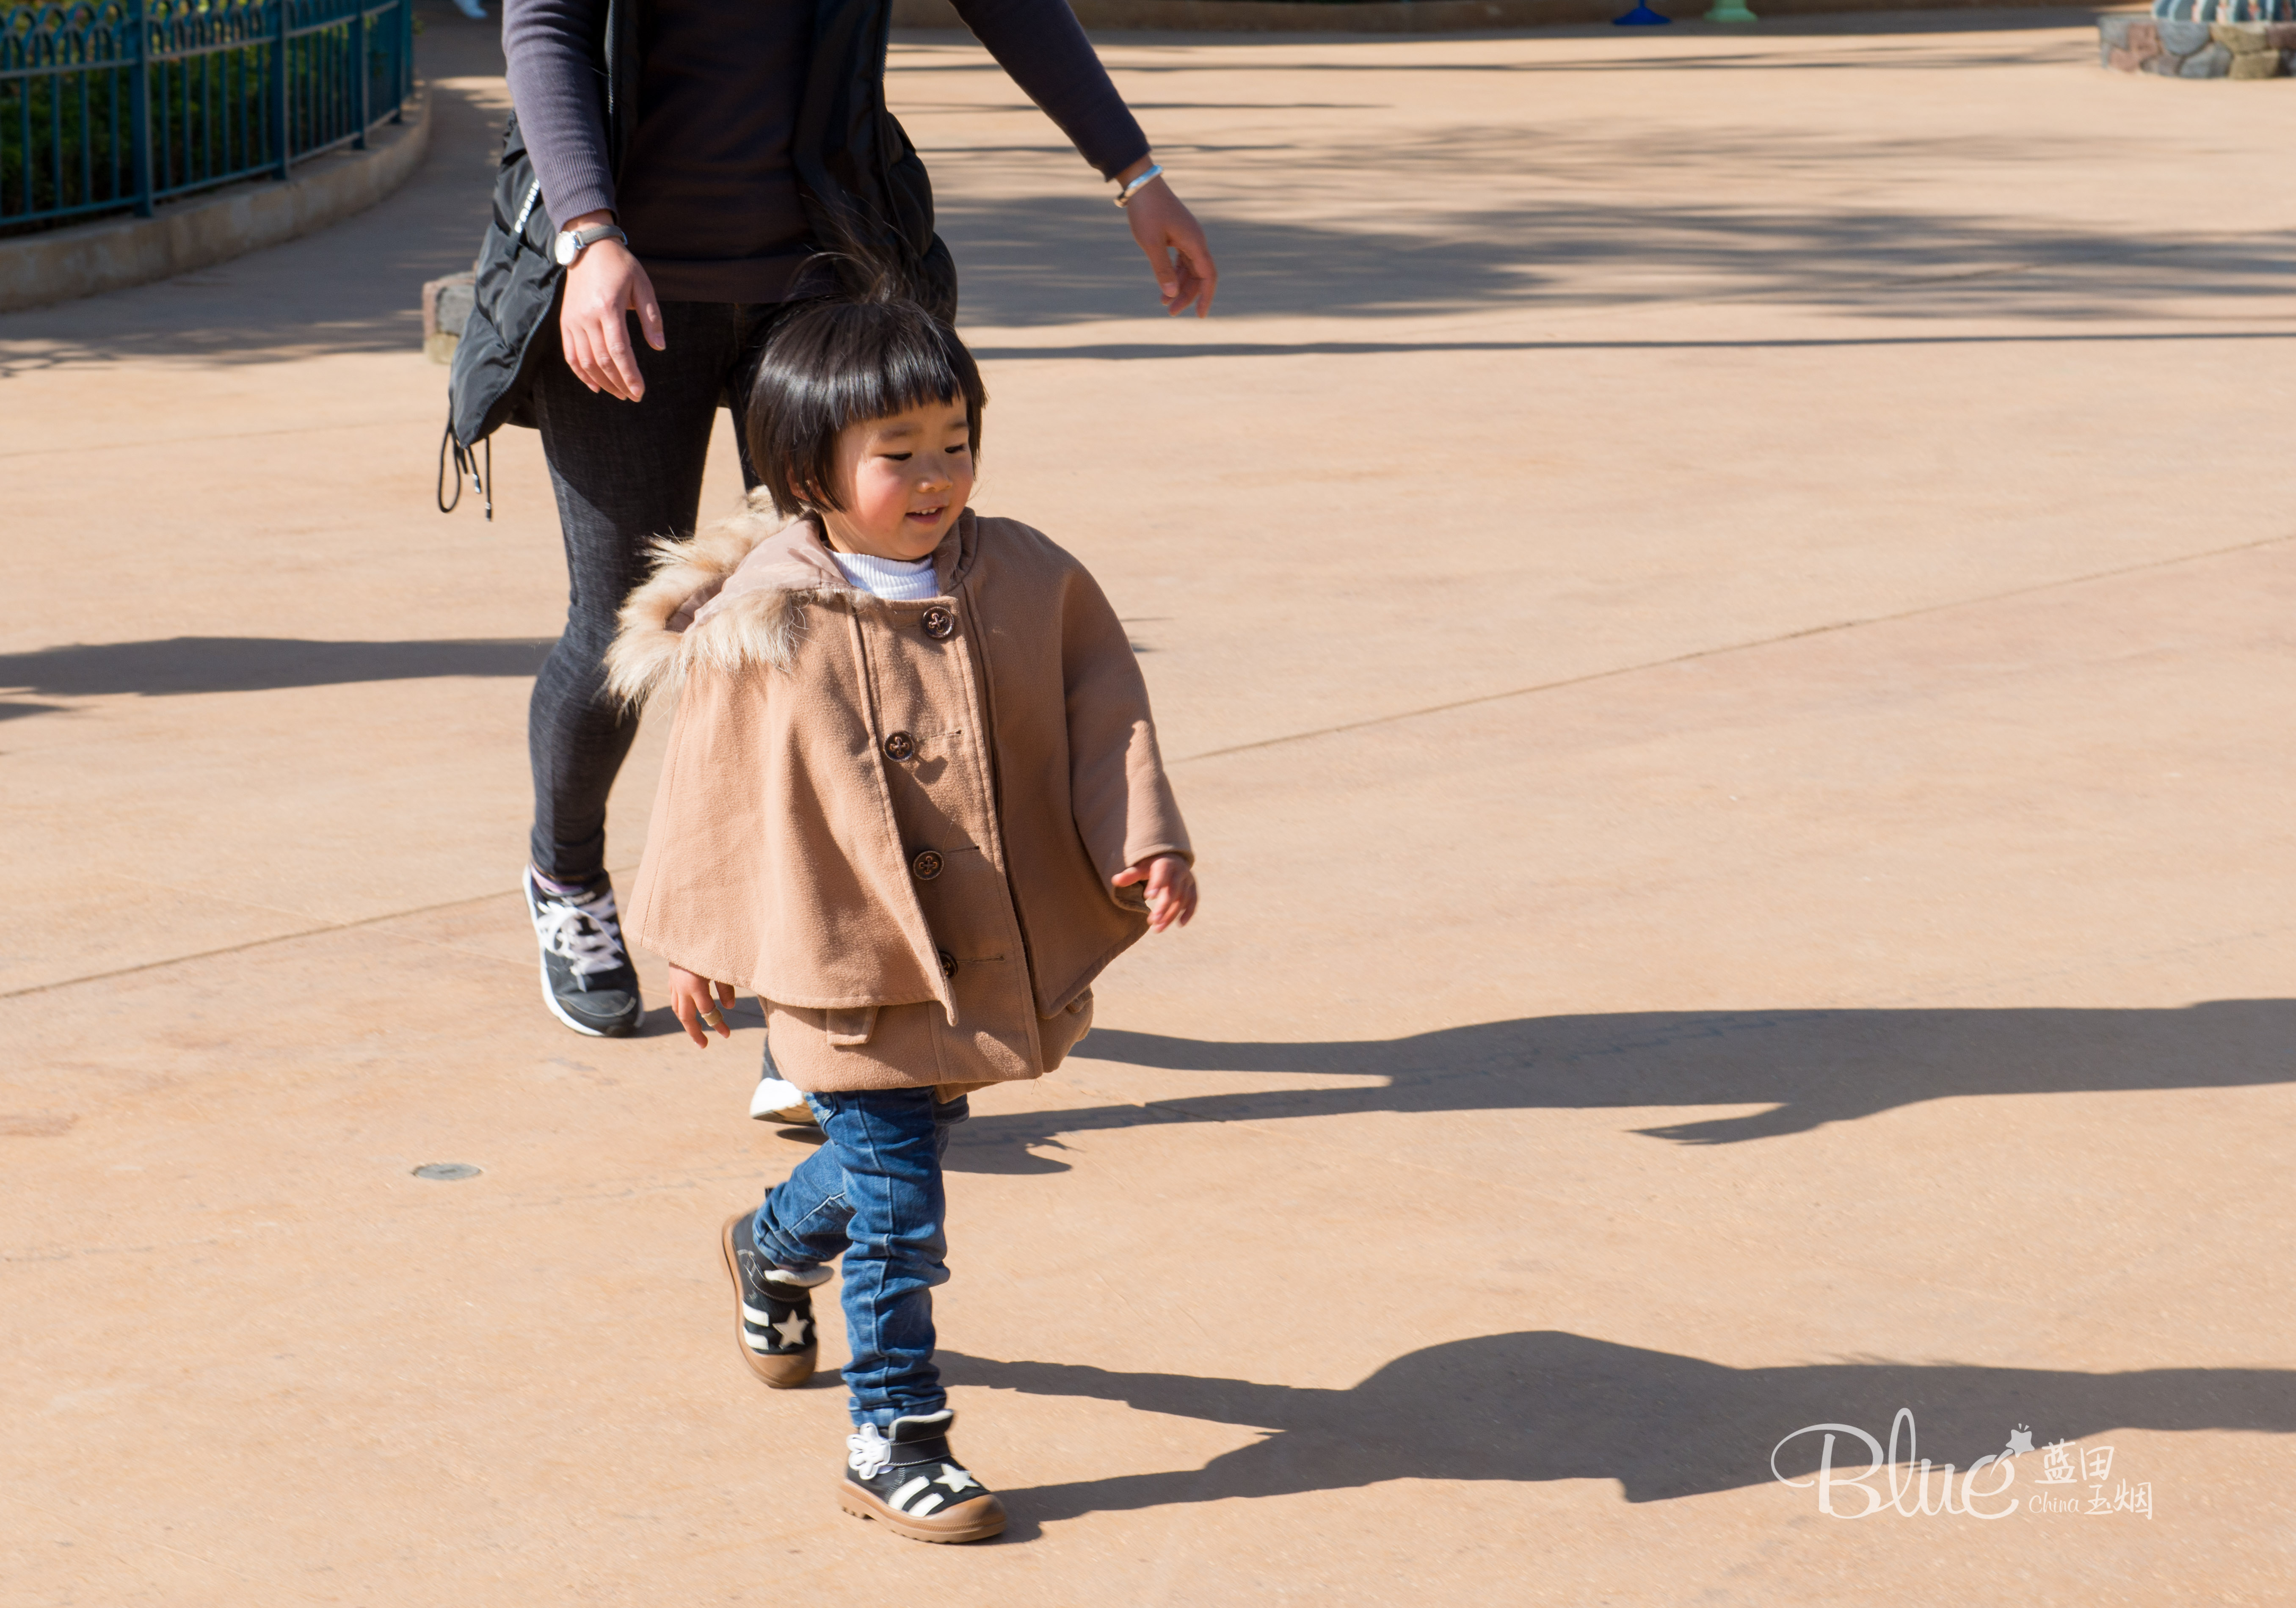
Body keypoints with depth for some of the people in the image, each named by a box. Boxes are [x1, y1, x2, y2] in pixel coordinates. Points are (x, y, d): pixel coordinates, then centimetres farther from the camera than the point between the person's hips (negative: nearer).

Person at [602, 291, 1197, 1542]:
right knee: (898, 1210, -4)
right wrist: (698, 948, 2)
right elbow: (713, 791, -4)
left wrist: (1144, 844, -9)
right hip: (850, 969, -5)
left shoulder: (1025, 582, -3)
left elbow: (1102, 717, 4)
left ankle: (774, 1248, 53)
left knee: (903, 1150, 23)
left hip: (993, 960, 5)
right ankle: (894, 1441, 8)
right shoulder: (759, 630, -14)